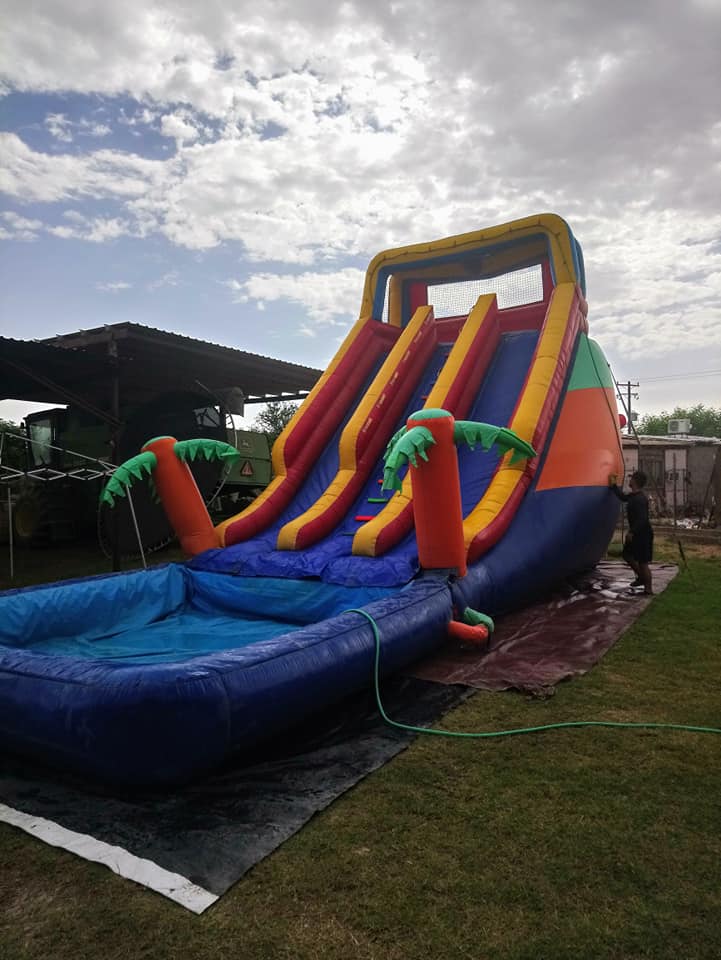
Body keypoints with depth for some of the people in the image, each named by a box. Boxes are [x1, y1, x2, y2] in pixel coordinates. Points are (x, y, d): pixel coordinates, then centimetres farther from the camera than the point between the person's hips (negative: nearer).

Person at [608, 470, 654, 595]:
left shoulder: (640, 499, -24)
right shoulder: (633, 496, 6)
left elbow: (642, 519, -29)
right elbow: (622, 497, 27)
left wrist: (632, 532, -24)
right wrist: (614, 485, 23)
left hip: (643, 534, -10)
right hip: (636, 533, 10)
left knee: (642, 562, -2)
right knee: (627, 554, 20)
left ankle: (648, 589, 7)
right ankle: (641, 577, 32)